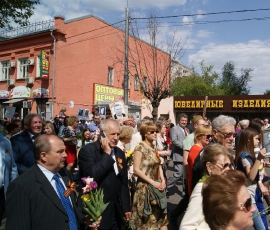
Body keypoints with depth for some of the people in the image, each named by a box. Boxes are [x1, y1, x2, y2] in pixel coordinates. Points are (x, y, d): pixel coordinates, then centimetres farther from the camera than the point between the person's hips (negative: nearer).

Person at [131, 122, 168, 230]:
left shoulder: (154, 147, 7)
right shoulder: (140, 148, -14)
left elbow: (158, 165, 12)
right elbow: (136, 170, -18)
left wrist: (162, 180, -3)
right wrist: (152, 182, -18)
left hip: (157, 186, 6)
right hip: (145, 187, -6)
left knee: (160, 214, 10)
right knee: (147, 217, 8)